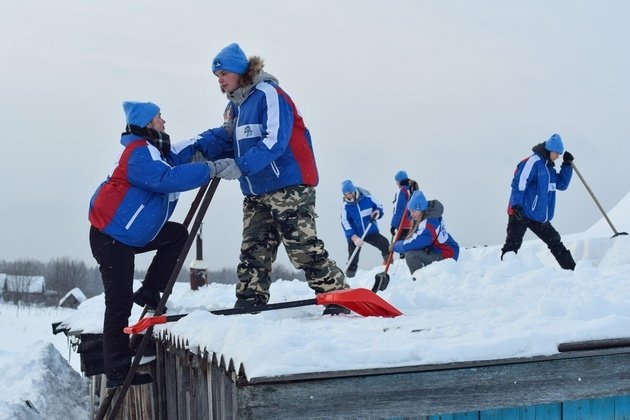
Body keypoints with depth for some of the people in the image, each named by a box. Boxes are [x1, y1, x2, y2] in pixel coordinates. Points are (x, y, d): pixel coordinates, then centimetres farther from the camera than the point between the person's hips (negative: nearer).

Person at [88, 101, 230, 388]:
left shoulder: (158, 151, 11)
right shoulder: (139, 154, -19)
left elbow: (195, 148, 8)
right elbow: (168, 178, -34)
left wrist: (228, 133, -2)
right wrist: (211, 170, -32)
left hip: (133, 233, 10)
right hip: (110, 237, -10)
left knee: (178, 235, 12)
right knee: (119, 304, -8)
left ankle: (149, 292, 10)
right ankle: (117, 373, -3)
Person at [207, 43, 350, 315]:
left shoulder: (269, 94, -11)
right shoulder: (234, 106, 17)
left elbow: (275, 141, -21)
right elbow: (227, 139, 17)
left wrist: (241, 167, -29)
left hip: (288, 185, -9)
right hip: (255, 192, 9)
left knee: (303, 247, -8)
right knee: (253, 251, 8)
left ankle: (337, 295, 1)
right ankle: (249, 302, 14)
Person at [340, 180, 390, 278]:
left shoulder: (367, 198, -11)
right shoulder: (345, 206, -11)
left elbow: (378, 205, 6)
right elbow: (345, 224, -16)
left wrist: (377, 212, -19)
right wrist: (354, 238, -28)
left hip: (371, 231, 0)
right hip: (354, 235, 0)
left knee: (385, 244, -15)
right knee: (353, 259, 2)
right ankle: (349, 276, 16)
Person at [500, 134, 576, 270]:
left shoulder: (549, 168, 18)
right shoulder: (533, 161, -11)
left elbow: (562, 185, 22)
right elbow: (519, 183, -20)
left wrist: (567, 166, 12)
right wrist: (517, 205, -27)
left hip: (540, 217, 9)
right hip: (521, 213, -9)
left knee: (555, 241, 15)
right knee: (513, 244, -9)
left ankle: (572, 268, 23)